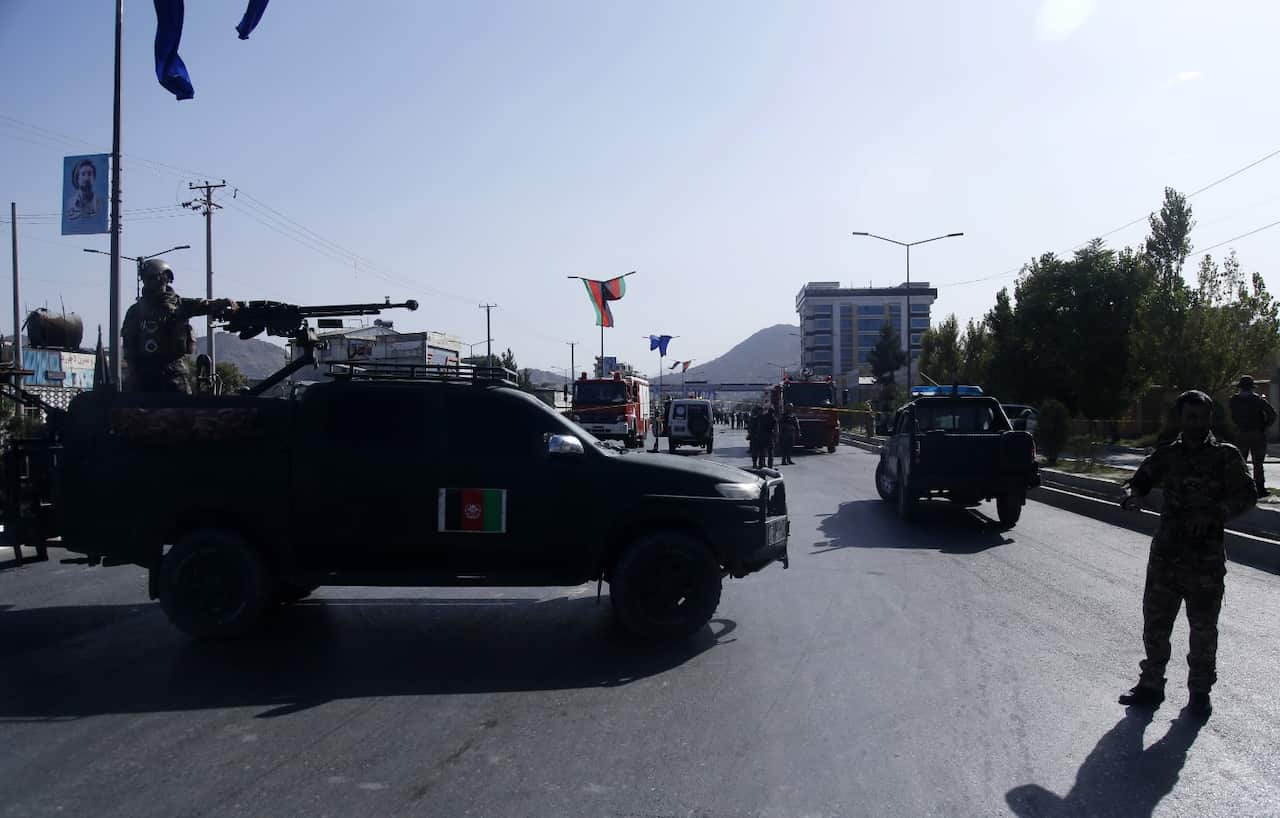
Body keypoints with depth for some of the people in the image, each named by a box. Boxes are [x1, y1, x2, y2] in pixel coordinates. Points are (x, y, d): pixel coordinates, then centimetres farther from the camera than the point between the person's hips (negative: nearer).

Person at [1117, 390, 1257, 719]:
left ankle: (1200, 692, 20)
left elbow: (1246, 495, -9)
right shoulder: (1167, 454, 8)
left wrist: (1213, 513, -26)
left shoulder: (1226, 456, 0)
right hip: (1165, 553, 3)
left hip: (1206, 557, -3)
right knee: (1155, 622, 9)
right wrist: (1130, 493, -20)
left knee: (1203, 628, 5)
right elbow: (1142, 479, 4)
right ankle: (1151, 684, 23)